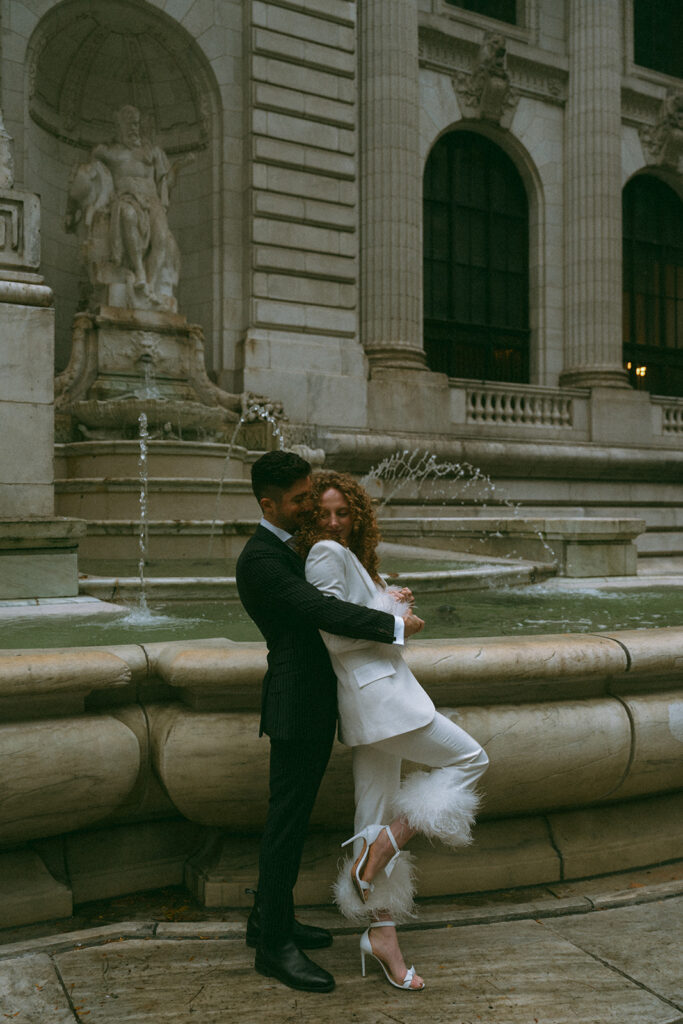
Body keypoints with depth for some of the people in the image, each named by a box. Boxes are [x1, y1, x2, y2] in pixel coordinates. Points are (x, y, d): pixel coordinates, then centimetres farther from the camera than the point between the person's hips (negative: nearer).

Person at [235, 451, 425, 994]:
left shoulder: (293, 549, 15)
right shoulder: (259, 558, -18)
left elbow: (320, 605, 22)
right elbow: (322, 610, -28)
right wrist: (395, 624, -21)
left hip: (318, 703, 10)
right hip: (296, 705, -10)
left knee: (292, 817, 18)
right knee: (286, 820, -2)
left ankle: (270, 918, 31)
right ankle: (275, 945, 8)